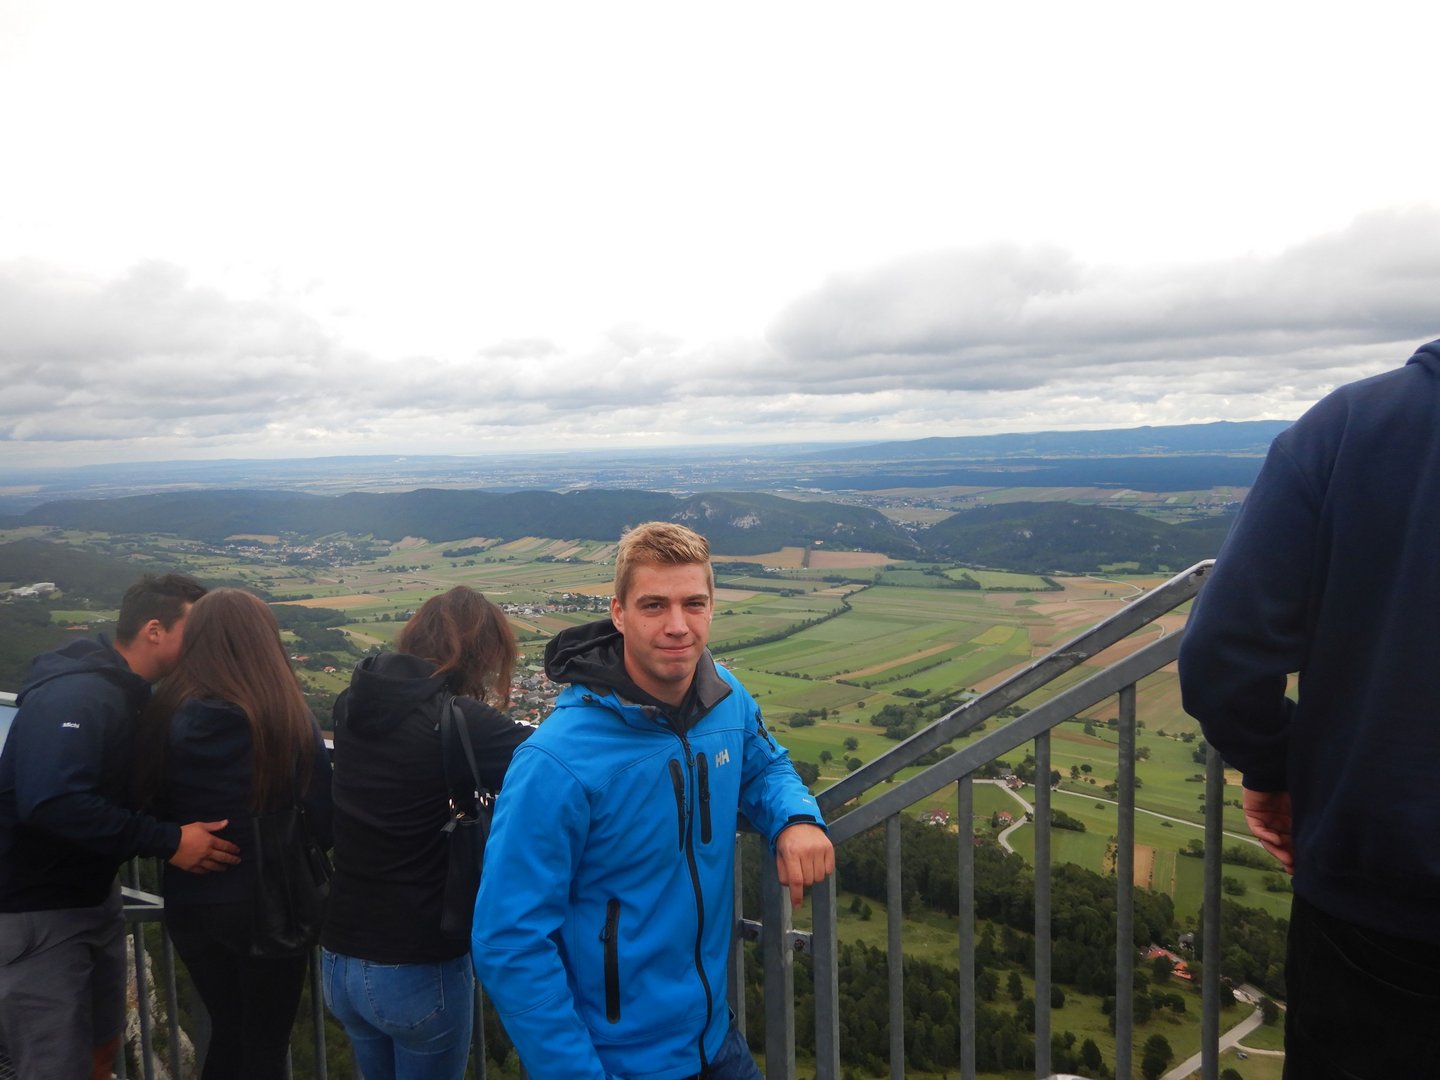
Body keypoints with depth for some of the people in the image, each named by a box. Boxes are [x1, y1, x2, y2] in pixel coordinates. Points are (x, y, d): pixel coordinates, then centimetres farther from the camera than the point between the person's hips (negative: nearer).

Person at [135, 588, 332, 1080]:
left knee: (226, 1027, 25)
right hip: (270, 904, -3)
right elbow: (324, 826, -11)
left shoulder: (165, 715, -9)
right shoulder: (288, 719, -18)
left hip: (189, 904, 3)